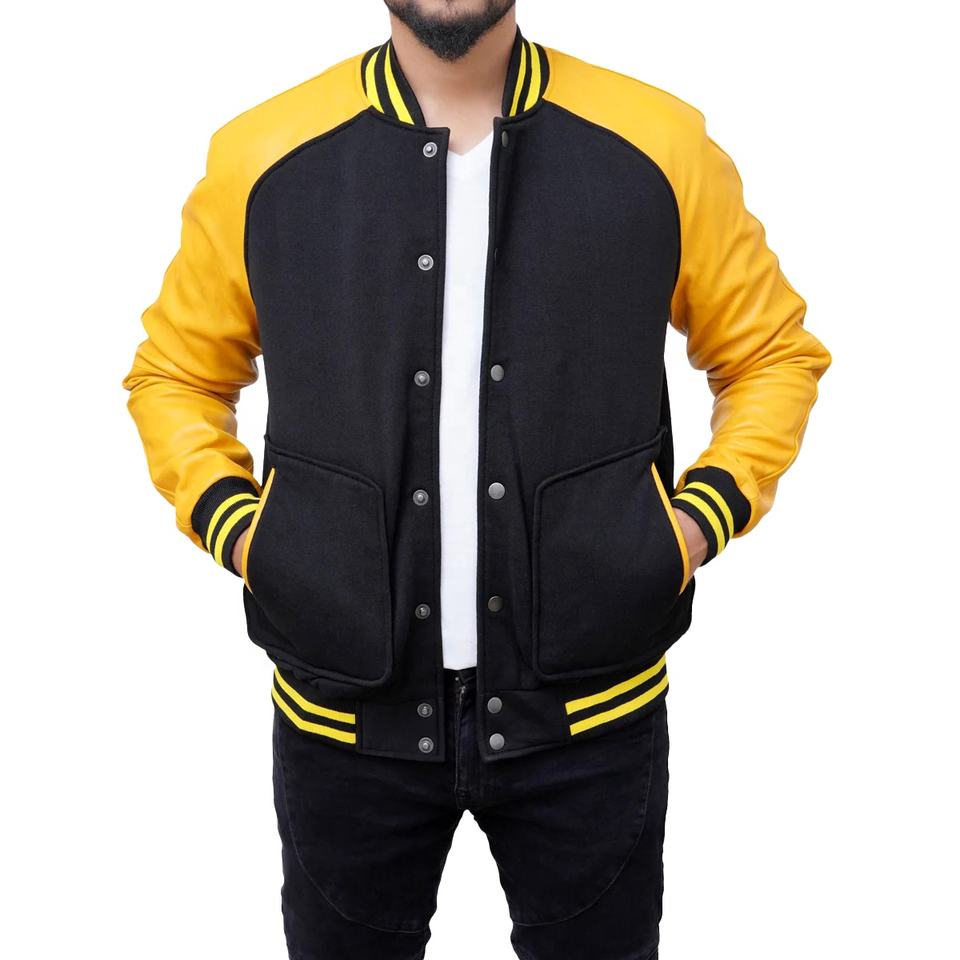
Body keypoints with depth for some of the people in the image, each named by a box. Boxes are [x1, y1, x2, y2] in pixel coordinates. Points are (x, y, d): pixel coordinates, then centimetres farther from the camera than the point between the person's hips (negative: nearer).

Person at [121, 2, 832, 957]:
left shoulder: (659, 145, -4)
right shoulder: (261, 156, -4)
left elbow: (774, 351, 8)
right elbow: (175, 372, 10)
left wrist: (700, 519, -5)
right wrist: (233, 526, -5)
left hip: (589, 701, 0)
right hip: (348, 702, 1)